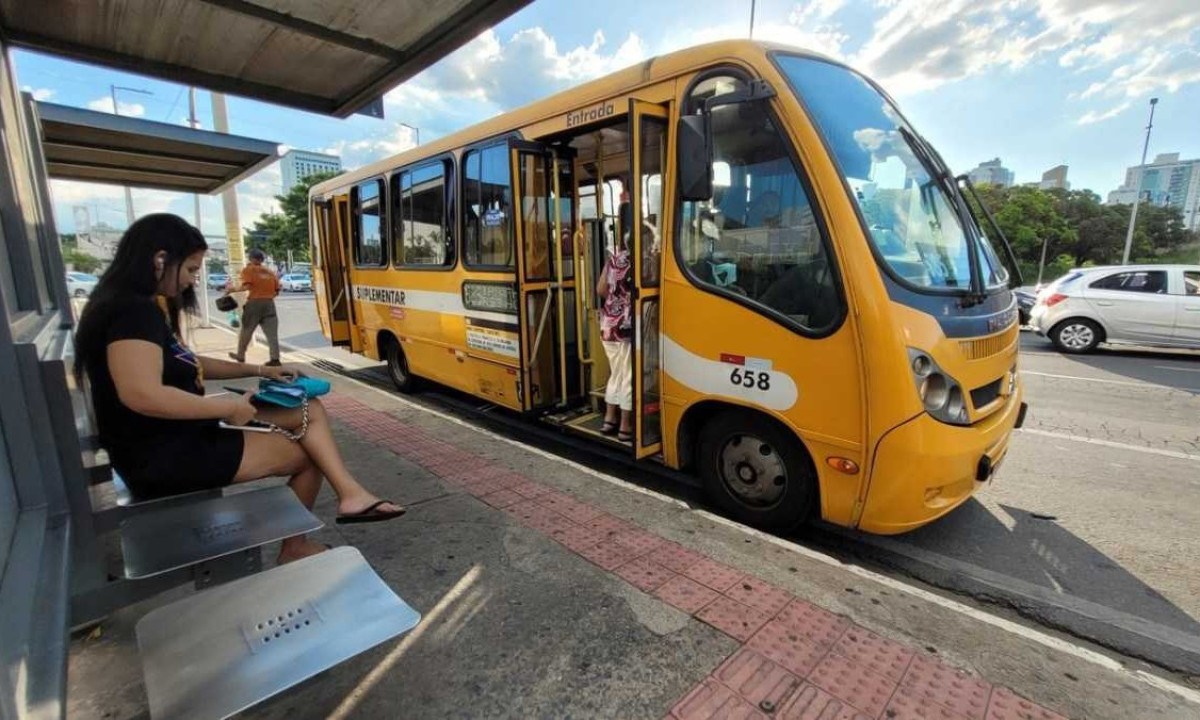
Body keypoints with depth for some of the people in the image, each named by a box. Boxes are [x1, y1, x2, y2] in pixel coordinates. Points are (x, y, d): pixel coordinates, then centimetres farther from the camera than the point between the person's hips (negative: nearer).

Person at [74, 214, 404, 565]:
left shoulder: (149, 308, 11)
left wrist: (260, 370, 14)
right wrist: (229, 408, -21)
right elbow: (143, 396, -33)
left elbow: (188, 364, 22)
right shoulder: (133, 311, -21)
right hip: (163, 455, -10)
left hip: (181, 433, 10)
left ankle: (350, 495, -5)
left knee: (309, 411, 1)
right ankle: (295, 548, 21)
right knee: (307, 454, -1)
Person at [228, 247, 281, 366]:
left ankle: (240, 356, 24)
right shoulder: (270, 271, 14)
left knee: (246, 331, 12)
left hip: (254, 302, -3)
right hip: (269, 303, 4)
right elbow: (277, 290, 10)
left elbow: (246, 286, -15)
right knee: (272, 333, -1)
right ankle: (275, 359, -6)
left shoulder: (248, 269, 0)